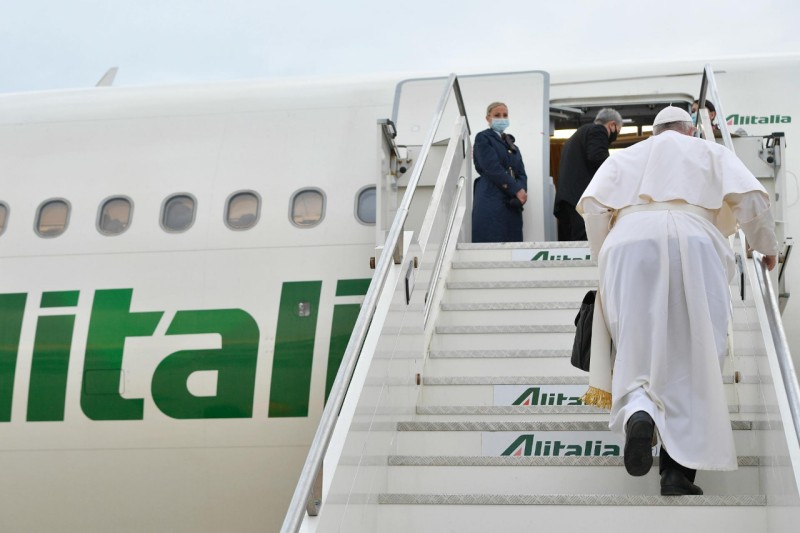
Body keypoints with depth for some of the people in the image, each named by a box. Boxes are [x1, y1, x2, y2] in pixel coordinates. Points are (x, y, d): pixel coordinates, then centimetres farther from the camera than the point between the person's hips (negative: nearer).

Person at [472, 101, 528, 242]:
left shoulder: (511, 143, 24)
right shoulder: (483, 138, 5)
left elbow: (521, 174, 15)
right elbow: (493, 169, -8)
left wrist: (522, 192, -7)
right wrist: (517, 190, -11)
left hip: (512, 204, 6)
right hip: (491, 202, -6)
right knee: (492, 242, -13)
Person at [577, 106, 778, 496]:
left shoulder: (626, 157, 30)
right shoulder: (711, 152, 27)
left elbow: (593, 204, 13)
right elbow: (750, 196, 11)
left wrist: (604, 259, 24)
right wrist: (766, 245, 26)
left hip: (629, 244, 1)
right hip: (692, 243, -1)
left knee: (637, 347, 4)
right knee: (693, 356, -1)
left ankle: (637, 412, -30)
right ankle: (680, 468, -11)